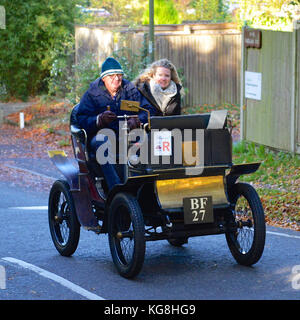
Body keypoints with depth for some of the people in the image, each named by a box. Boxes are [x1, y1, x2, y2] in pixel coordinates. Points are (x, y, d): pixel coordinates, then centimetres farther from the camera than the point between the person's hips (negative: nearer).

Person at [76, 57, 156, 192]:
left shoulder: (131, 90, 13)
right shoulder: (92, 94, 4)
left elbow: (149, 109, 5)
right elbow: (82, 120, -6)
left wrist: (137, 120, -17)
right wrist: (100, 120, -27)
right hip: (104, 134, -2)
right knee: (101, 141, -38)